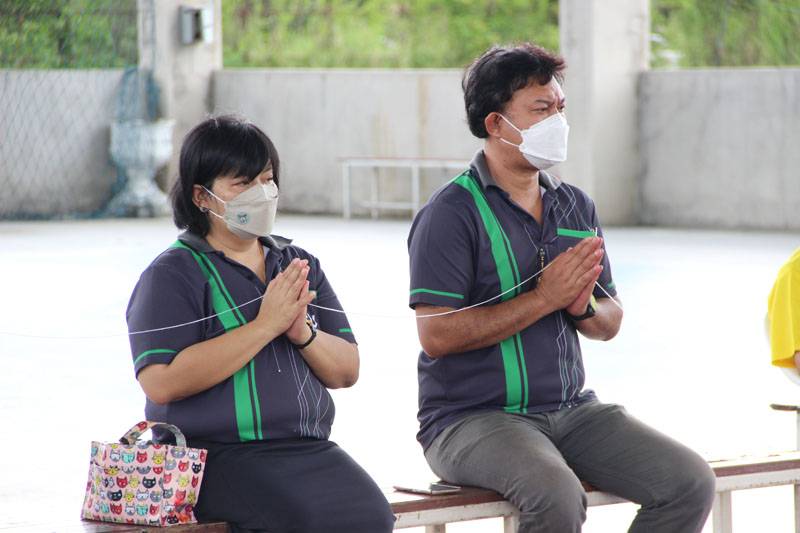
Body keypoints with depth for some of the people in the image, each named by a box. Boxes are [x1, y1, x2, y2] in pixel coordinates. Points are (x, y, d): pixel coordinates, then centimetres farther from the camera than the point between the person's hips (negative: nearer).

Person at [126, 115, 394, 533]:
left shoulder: (300, 266, 18)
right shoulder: (172, 275, 0)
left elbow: (347, 371, 16)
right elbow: (161, 382, -16)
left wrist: (303, 333, -7)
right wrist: (265, 325, -14)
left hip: (309, 447, 6)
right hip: (216, 454, -5)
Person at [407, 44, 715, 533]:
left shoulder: (576, 207, 14)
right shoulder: (452, 213, -8)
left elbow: (610, 323, 18)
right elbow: (437, 335, -18)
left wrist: (583, 306, -7)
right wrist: (545, 298, -17)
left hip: (571, 410, 7)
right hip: (473, 419, -7)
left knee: (691, 482, -11)